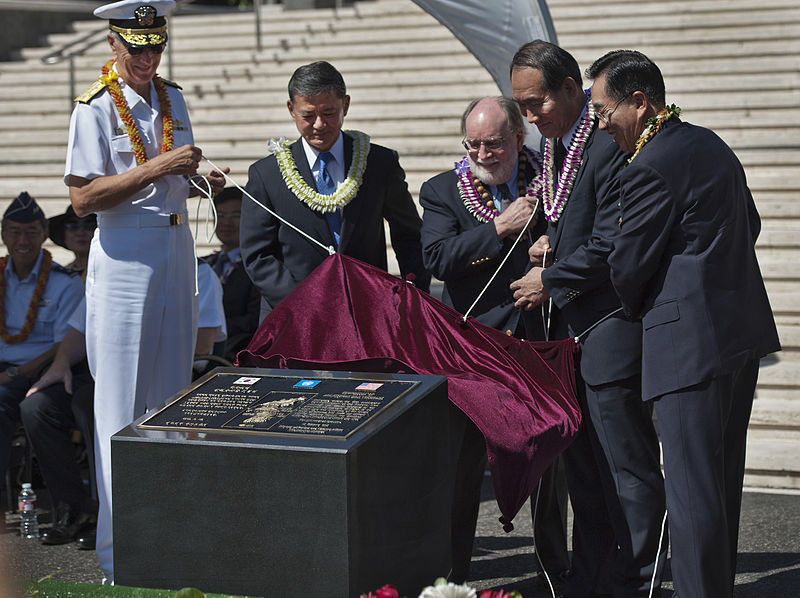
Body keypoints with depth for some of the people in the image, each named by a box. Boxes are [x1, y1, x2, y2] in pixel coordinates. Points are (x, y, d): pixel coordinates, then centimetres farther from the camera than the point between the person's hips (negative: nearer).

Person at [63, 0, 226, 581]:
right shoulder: (96, 108, -9)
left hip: (176, 253, 7)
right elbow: (83, 198, -15)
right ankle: (119, 559, 0)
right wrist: (156, 169, -22)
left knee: (171, 396, 10)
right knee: (122, 407, -4)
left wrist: (202, 180, 2)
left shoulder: (172, 99, 11)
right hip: (124, 259, -6)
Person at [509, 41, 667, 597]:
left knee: (627, 467, -3)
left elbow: (610, 247, -20)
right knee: (582, 465, 15)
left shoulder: (611, 146, -18)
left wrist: (550, 282, -9)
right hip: (571, 327, 10)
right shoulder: (555, 145, 12)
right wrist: (550, 240, 4)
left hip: (611, 330, -10)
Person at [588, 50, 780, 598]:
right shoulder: (712, 145, 14)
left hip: (691, 343, -10)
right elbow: (750, 226, 25)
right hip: (744, 326, 10)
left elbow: (627, 268, -10)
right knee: (723, 480, 16)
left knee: (692, 490, -6)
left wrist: (639, 310, 10)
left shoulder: (649, 169, -15)